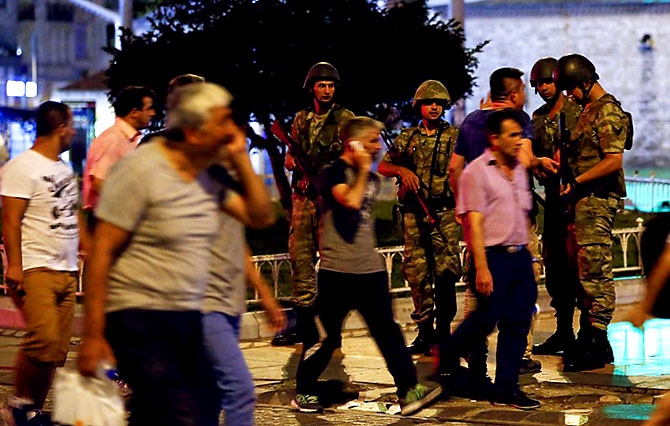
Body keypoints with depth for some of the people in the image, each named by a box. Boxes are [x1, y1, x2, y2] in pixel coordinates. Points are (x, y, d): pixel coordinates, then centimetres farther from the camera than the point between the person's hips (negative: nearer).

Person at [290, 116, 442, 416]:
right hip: (337, 270, -6)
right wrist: (363, 171, -13)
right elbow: (351, 201, -25)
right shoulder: (333, 173, -8)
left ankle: (409, 392, -2)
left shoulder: (372, 179, 15)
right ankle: (303, 393, 16)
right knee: (326, 337, 1)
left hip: (370, 269, 6)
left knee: (387, 330, 0)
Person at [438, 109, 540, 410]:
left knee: (517, 324, 5)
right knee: (485, 320, -3)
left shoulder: (519, 171, 13)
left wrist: (527, 254, 15)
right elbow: (474, 223, -13)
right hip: (493, 256, -7)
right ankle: (445, 358, 22)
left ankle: (506, 390, 11)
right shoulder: (477, 172, -8)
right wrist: (481, 268, -19)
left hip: (521, 256, 7)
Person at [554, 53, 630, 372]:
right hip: (583, 202, 10)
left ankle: (598, 346, -9)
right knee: (582, 272, 12)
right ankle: (587, 334, 19)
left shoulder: (608, 112, -11)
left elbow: (614, 161, -19)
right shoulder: (588, 111, 19)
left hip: (597, 201, -10)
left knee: (595, 273, -10)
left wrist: (577, 182, -16)